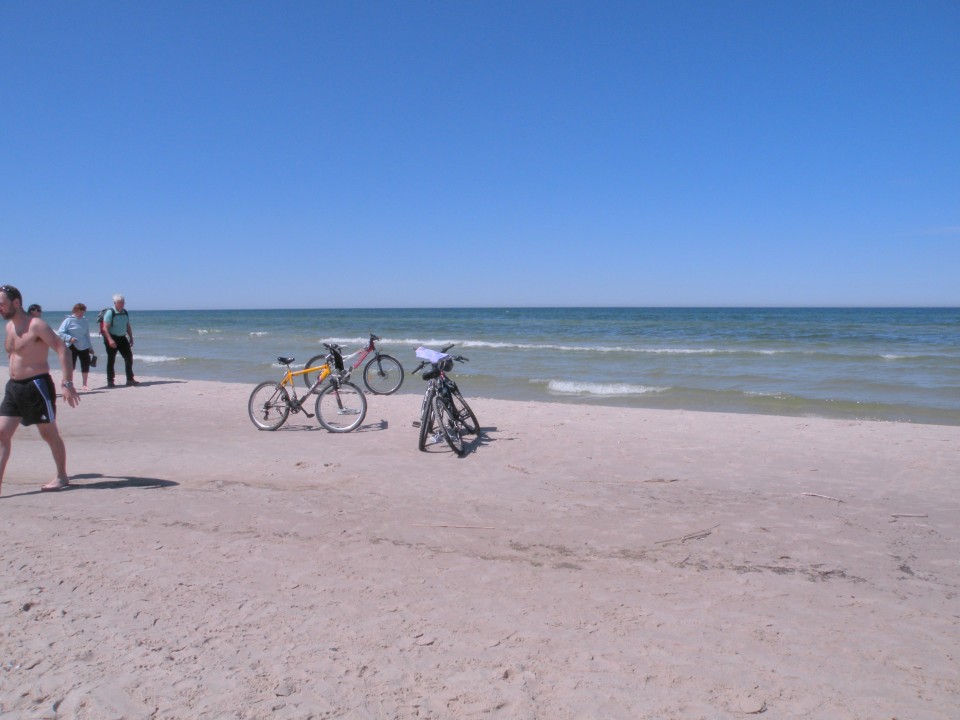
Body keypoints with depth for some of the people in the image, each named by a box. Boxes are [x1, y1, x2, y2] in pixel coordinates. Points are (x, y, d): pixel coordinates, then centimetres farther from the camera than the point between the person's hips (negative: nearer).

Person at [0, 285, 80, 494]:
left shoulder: (36, 325, -13)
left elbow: (62, 350, -18)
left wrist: (68, 384, -25)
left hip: (37, 385, -8)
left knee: (49, 433, 4)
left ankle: (62, 477, 17)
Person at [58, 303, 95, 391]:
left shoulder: (84, 321, 9)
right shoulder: (68, 320, -4)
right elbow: (60, 332, -8)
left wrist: (90, 347, 18)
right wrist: (70, 338, -22)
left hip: (84, 347, 4)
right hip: (72, 347, -4)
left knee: (85, 366, 2)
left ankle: (84, 385, 11)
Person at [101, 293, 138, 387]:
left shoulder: (125, 312, 7)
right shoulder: (110, 312, -12)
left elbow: (128, 326, 17)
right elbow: (105, 328, -18)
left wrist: (131, 338, 13)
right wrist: (110, 340, -27)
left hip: (122, 338, 6)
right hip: (112, 338, -6)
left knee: (129, 357, 2)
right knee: (111, 360, 1)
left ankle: (130, 379, 9)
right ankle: (110, 381, 9)